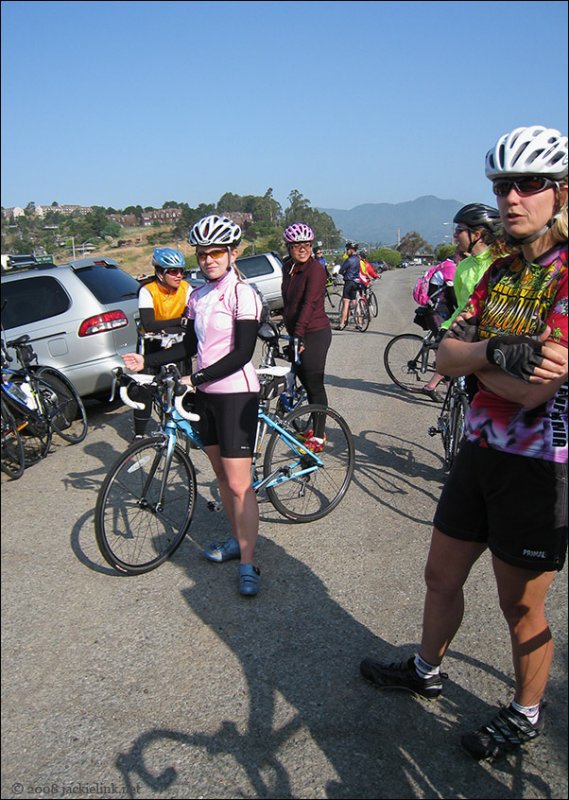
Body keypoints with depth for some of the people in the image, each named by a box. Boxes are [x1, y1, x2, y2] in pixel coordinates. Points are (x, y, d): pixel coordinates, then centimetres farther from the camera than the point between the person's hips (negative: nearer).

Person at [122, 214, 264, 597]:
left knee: (239, 485, -6)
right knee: (222, 475, 17)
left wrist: (195, 378, -22)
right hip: (206, 394, 8)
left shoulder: (242, 293, -12)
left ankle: (248, 565, 5)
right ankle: (237, 540, 34)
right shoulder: (198, 297, 11)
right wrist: (148, 361, 6)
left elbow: (242, 353, -19)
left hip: (236, 393, -8)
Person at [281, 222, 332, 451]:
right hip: (296, 332, 8)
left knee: (314, 384, -3)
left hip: (315, 333, -8)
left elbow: (309, 304, -27)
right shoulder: (288, 267, 8)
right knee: (305, 381, 15)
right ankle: (316, 428, 30)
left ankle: (318, 437, 7)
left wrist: (299, 335, -35)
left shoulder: (315, 269, -16)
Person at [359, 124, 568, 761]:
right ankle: (425, 672, 45)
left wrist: (472, 356, -10)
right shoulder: (501, 270, 7)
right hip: (479, 450, 7)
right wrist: (496, 352, -21)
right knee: (442, 574, 19)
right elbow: (445, 357, -1)